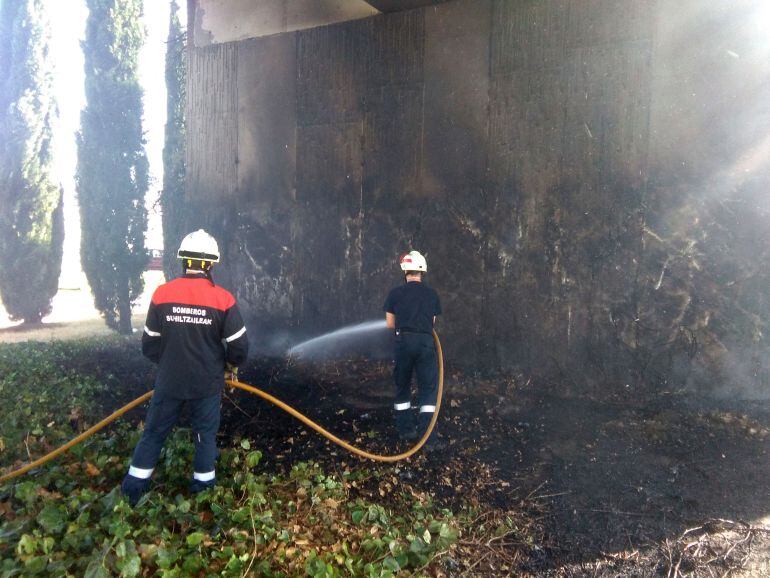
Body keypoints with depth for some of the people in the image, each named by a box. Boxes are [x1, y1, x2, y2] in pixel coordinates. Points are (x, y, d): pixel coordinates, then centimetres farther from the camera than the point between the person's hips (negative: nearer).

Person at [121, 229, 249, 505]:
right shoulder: (223, 299, -14)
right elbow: (239, 346, -10)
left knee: (154, 431, 17)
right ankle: (203, 485, 28)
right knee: (205, 434, 17)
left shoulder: (162, 294, -9)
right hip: (208, 383, -1)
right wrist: (230, 366, 12)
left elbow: (150, 345, 0)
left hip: (169, 381, 1)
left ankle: (132, 489, 26)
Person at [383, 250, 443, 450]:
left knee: (402, 387, 16)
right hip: (425, 342, 0)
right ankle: (429, 437, -3)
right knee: (428, 389, 3)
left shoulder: (395, 293, 1)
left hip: (404, 341, 0)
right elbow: (432, 322, 11)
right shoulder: (432, 294, 5)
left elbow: (390, 323, 5)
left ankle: (406, 429, 24)